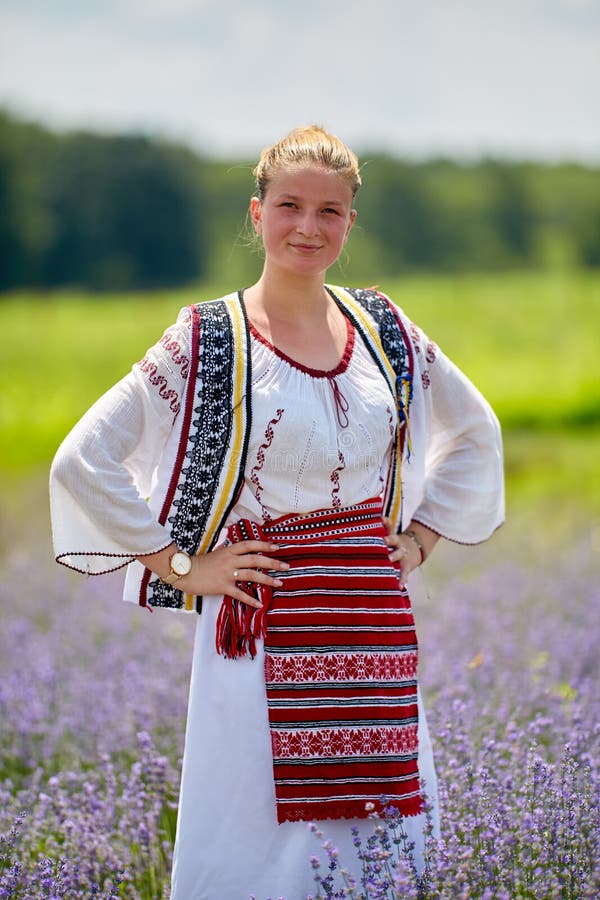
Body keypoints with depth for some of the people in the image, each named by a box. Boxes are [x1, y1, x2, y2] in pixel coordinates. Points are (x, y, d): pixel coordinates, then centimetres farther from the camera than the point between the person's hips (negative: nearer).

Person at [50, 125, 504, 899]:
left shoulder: (382, 328, 7)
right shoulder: (210, 341, -6)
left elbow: (475, 429, 23)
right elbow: (83, 461, -9)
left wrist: (420, 537, 13)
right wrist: (182, 566, -8)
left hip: (375, 631, 4)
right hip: (264, 628, -4)